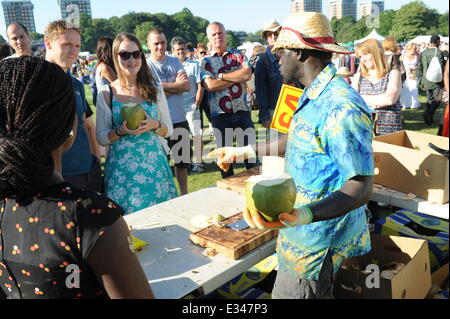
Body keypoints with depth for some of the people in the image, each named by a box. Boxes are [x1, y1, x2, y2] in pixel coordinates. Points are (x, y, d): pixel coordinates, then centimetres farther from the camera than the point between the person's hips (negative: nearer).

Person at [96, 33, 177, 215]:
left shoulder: (154, 89, 6)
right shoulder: (106, 94, 1)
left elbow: (168, 130, 9)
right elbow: (101, 138, 3)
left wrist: (154, 125, -11)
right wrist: (121, 131, -15)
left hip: (154, 164, 2)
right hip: (121, 169, -1)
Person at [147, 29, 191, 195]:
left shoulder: (175, 61, 7)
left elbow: (187, 86, -5)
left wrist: (164, 85, -12)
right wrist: (176, 85, -9)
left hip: (180, 119, 5)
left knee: (182, 160, 16)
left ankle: (184, 193, 32)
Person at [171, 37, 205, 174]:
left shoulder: (194, 65, -1)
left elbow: (200, 87, -3)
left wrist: (196, 105, -9)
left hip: (191, 107, -3)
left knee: (196, 135, -1)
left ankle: (198, 162, 8)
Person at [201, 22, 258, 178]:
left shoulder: (238, 55, 9)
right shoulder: (205, 62, 4)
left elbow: (248, 74, -11)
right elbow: (210, 85, -13)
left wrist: (221, 75, -10)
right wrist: (237, 77, -8)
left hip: (242, 111, 1)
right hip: (220, 114, 0)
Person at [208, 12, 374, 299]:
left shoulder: (342, 108, -27)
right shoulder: (314, 96, 7)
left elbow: (361, 187, -29)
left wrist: (307, 214, -46)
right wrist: (245, 152, 20)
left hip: (318, 241, -9)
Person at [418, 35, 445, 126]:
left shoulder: (423, 53, 3)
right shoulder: (439, 53, -12)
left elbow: (419, 68, 6)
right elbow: (441, 68, -13)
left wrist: (421, 82, 13)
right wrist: (443, 82, -3)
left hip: (426, 82, 5)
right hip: (436, 81, -5)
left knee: (430, 100, 16)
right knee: (437, 99, 2)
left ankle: (430, 118, 20)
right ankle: (427, 113, -18)